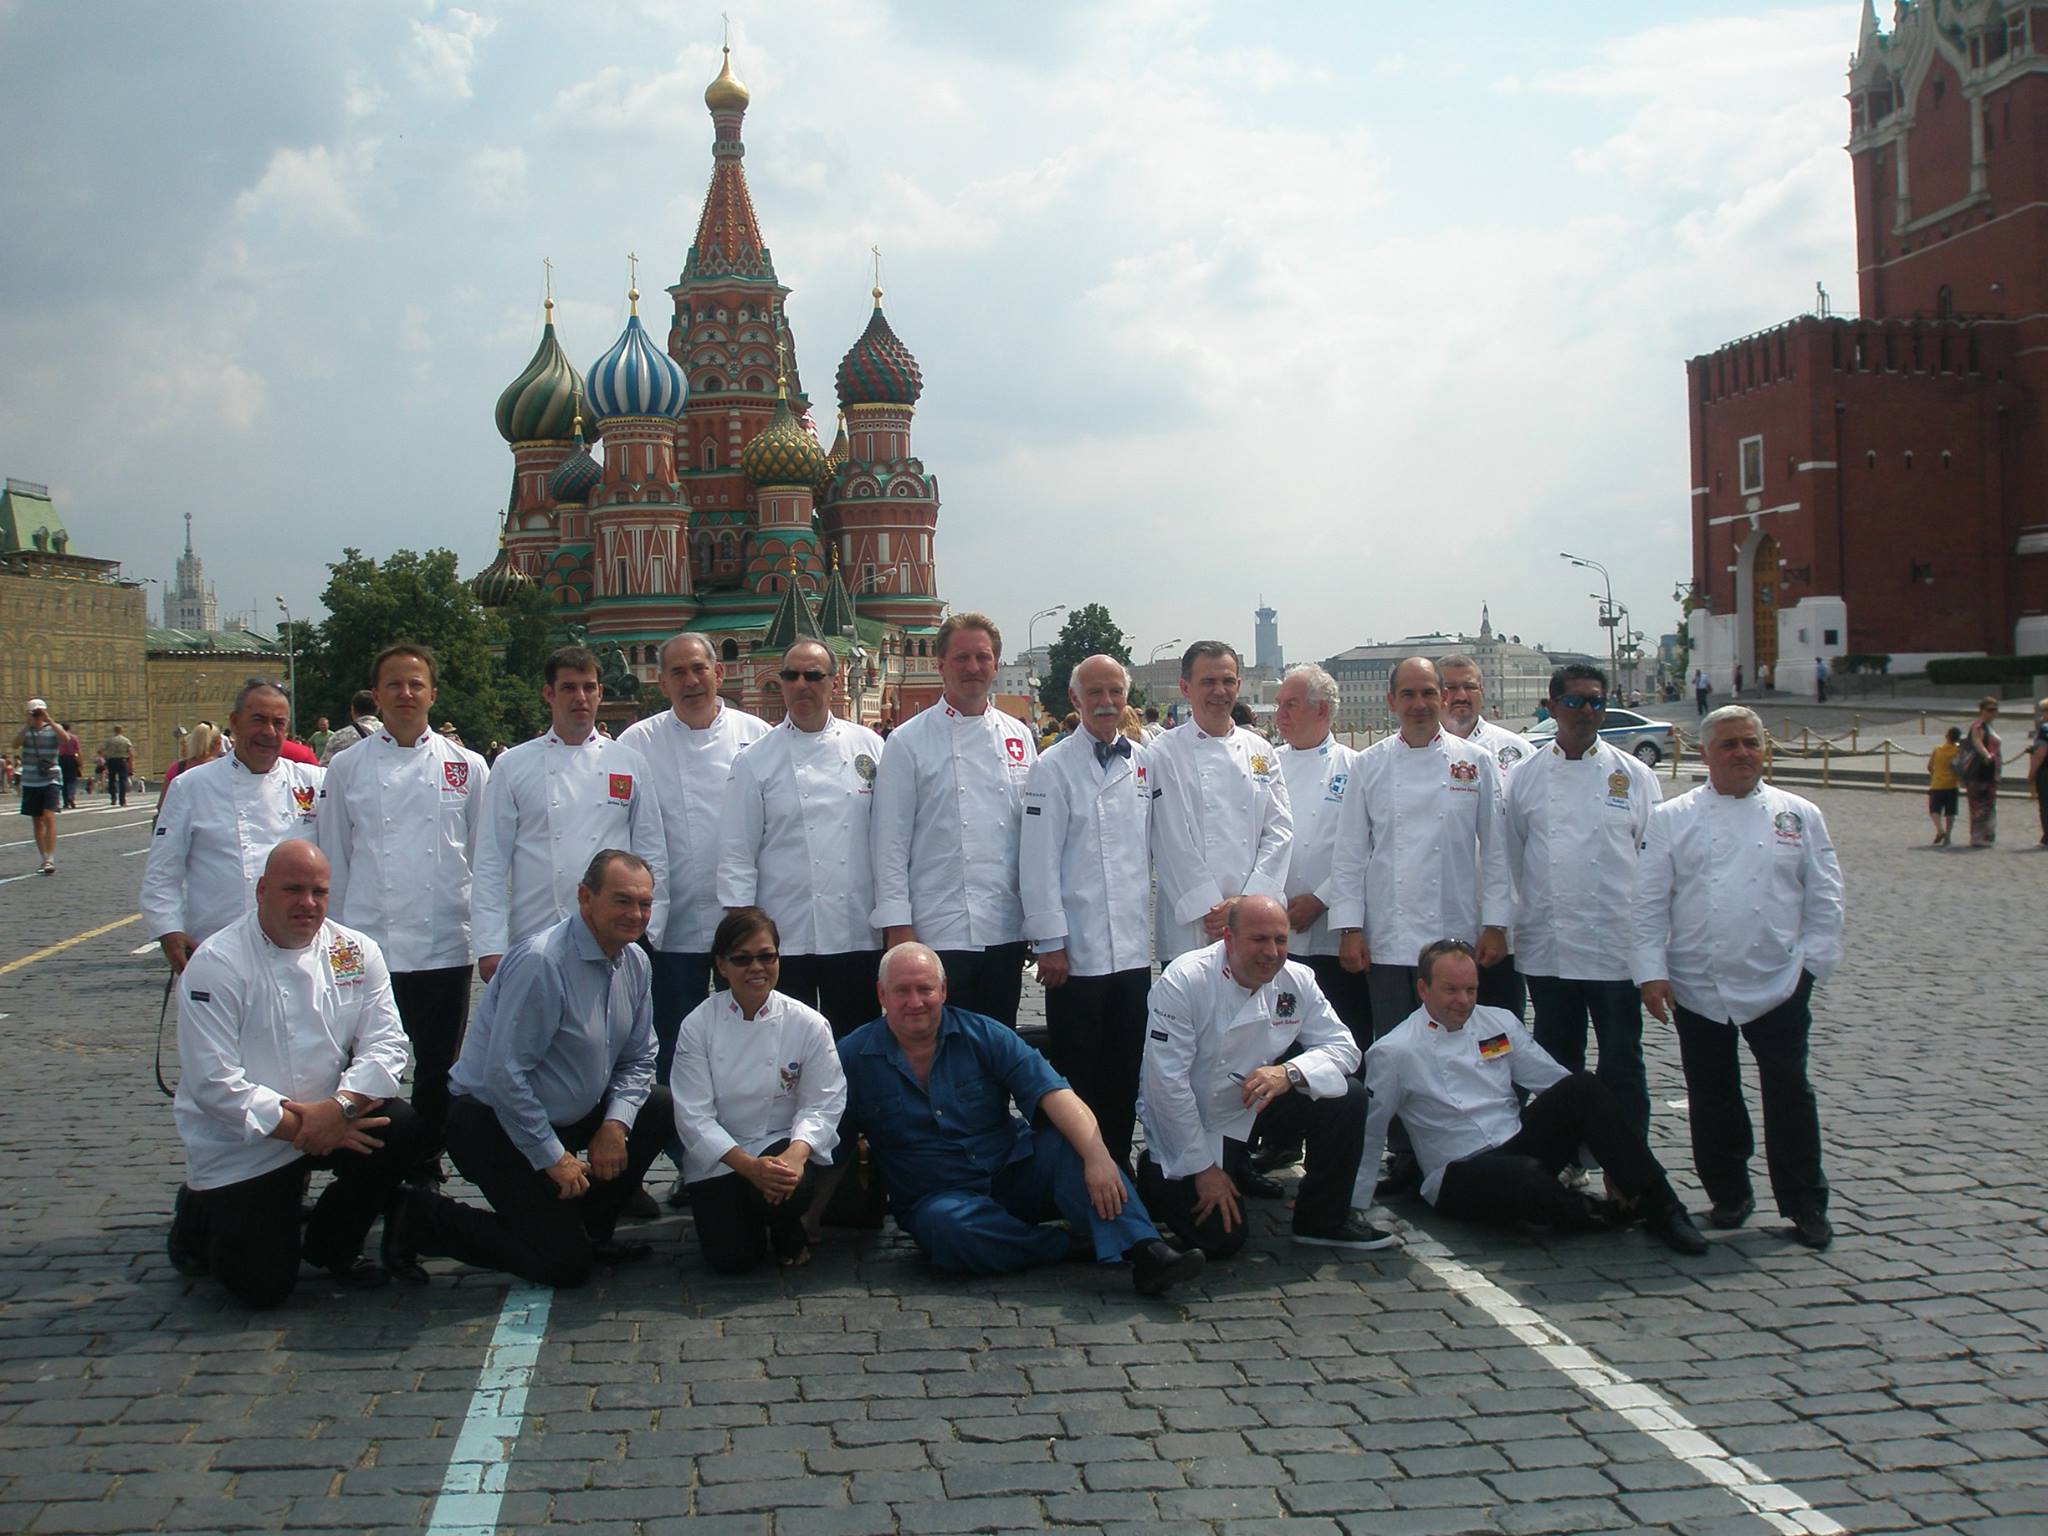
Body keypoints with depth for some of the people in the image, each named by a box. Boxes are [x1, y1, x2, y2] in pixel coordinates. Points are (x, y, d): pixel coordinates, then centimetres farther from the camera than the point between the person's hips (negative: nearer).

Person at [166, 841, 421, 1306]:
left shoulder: (356, 952, -1)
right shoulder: (216, 964, -15)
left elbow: (385, 1045, -7)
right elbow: (214, 1083, -19)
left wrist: (338, 1108, -24)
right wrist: (298, 1126, -22)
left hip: (333, 1122, 5)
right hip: (238, 1145, -4)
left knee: (399, 1131, -23)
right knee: (263, 1287, -11)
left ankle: (332, 1246, 4)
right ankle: (201, 1216, 24)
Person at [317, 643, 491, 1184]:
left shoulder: (466, 768, 5)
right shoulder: (348, 767, 5)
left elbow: (485, 860, 6)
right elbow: (333, 860, 8)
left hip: (444, 947, 1)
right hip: (368, 947, 0)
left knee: (436, 1069, 9)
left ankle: (426, 1168, 24)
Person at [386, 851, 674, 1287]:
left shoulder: (635, 962, 1)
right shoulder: (541, 963, -25)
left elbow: (638, 1060, 9)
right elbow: (504, 1074, -25)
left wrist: (615, 1125, -10)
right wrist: (552, 1157, -19)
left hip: (572, 1114, 8)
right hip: (493, 1123, -8)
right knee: (564, 1266, -11)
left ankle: (589, 1230, 7)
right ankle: (425, 1219, 5)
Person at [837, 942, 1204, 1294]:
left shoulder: (982, 1034, -2)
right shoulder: (854, 1057, -1)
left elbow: (1051, 1092, -14)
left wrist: (1097, 1156, -29)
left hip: (1014, 1174, 1)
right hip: (938, 1199, -1)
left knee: (1068, 1140, -27)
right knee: (948, 1228, -36)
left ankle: (1144, 1251, -39)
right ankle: (1070, 1246, -21)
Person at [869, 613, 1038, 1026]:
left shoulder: (1018, 737, 10)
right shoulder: (909, 741, -2)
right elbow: (890, 841, -4)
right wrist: (897, 925, -9)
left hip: (1005, 929, 4)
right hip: (937, 931, -4)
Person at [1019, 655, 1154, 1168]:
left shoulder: (1144, 764, 11)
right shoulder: (1054, 767, -4)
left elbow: (1153, 849, 15)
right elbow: (1038, 860, -8)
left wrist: (1155, 926, 10)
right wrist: (1049, 942, -12)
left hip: (1134, 947, 5)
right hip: (1076, 950, -4)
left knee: (1124, 1070, 11)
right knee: (1075, 1073, 3)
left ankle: (1117, 1161, 23)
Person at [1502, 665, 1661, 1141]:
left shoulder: (1633, 774, 4)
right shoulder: (1525, 777, 6)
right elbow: (1508, 860, 10)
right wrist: (1503, 926, 5)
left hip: (1615, 946, -1)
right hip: (1547, 947, 2)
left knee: (1621, 1067, 2)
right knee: (1557, 1067, 10)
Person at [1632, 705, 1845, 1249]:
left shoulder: (1798, 815, 7)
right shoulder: (1671, 818, 4)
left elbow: (1824, 898, 8)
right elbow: (1649, 902, 1)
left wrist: (1811, 961, -1)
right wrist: (1651, 971, -6)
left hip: (1778, 984, 0)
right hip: (1697, 986, 0)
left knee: (1789, 1094, 0)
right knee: (1712, 1097, 9)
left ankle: (1806, 1204, 12)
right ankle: (1728, 1194, 24)